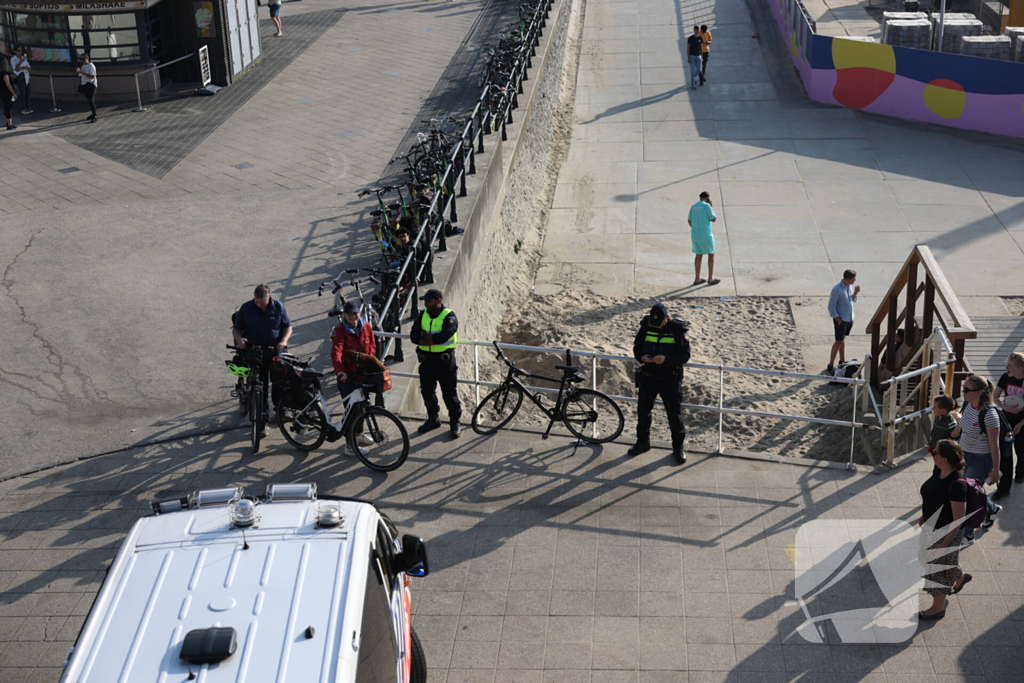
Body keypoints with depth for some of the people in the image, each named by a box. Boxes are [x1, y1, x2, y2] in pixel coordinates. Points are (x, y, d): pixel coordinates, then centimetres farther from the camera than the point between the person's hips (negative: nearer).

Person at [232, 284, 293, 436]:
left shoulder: (278, 306, -3)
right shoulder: (246, 308, -5)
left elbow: (288, 326, 4)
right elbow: (236, 328, 4)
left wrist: (284, 341, -14)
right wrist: (239, 339, -19)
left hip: (277, 352, 1)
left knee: (279, 384, 8)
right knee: (260, 388, -1)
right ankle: (263, 421, 6)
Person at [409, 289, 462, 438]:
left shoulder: (449, 317, -13)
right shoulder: (423, 315, 6)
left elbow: (443, 337, -27)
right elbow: (414, 336, -3)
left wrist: (424, 336, -14)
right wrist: (432, 339, -17)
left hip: (444, 360, -6)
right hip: (426, 359, 6)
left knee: (449, 392, -1)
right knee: (427, 391, 13)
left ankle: (455, 423, 11)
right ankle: (433, 419, 31)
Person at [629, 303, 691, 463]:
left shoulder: (677, 330, -11)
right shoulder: (646, 327, -2)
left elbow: (685, 355, -10)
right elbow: (637, 347, 7)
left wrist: (666, 359, -26)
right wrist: (641, 357, -16)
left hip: (670, 378, -3)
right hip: (648, 376, 3)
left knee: (675, 413, 2)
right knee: (643, 410, 12)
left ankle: (678, 447, 17)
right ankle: (643, 442, 31)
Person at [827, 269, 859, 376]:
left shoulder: (850, 286, -1)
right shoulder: (837, 290, -24)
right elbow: (831, 307, -19)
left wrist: (856, 292, -7)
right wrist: (838, 320, -15)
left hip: (849, 318, 7)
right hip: (841, 319, -7)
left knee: (843, 339, 19)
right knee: (839, 341, -2)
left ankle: (842, 361, 31)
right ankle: (830, 366, 7)